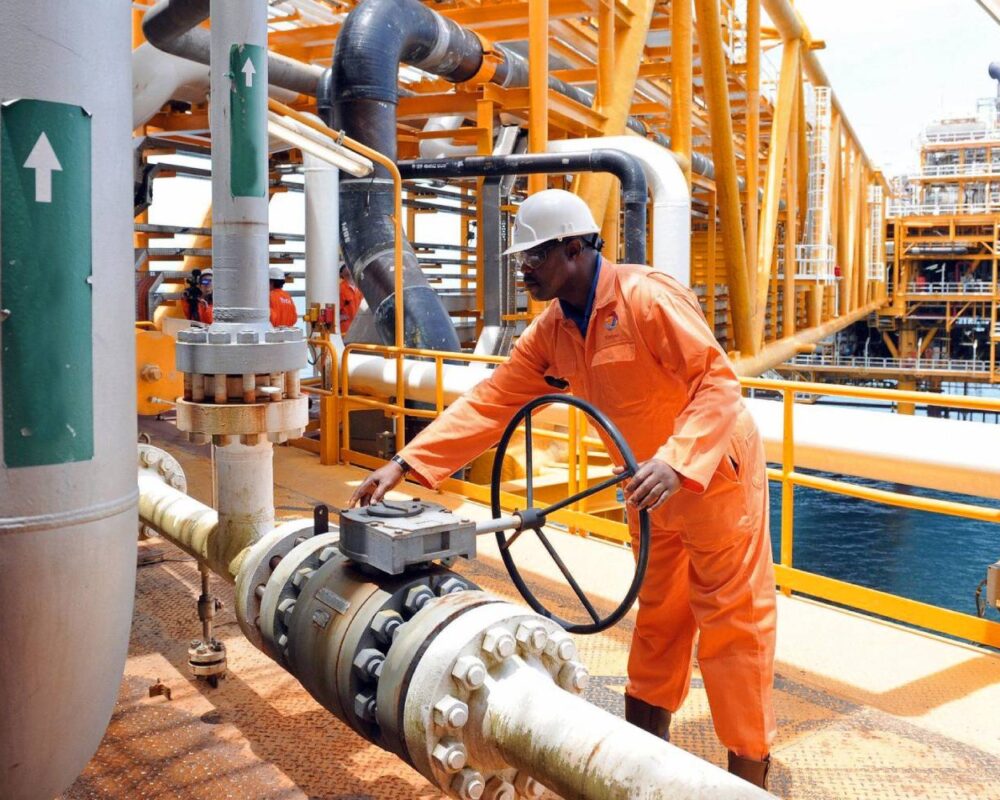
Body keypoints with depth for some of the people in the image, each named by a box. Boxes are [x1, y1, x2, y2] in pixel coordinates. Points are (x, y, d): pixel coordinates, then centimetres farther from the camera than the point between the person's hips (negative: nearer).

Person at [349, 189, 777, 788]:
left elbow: (718, 382, -27)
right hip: (654, 486, 8)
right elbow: (491, 403, -6)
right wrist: (406, 463, -13)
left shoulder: (646, 297, -24)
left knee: (733, 621, 2)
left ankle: (750, 771, 17)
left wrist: (674, 461, -40)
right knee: (658, 616, 18)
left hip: (716, 471, -8)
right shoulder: (552, 331, -1)